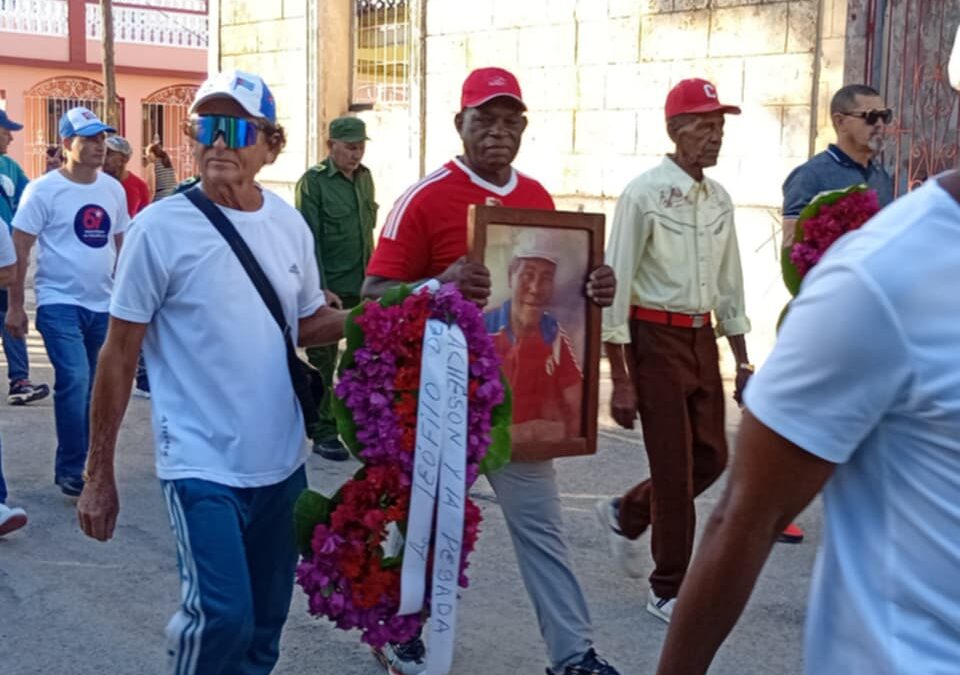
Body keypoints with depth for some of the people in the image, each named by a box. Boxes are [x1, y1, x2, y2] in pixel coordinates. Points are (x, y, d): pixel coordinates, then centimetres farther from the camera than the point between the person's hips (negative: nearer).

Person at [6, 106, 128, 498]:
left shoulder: (113, 189, 6)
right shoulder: (44, 190, -9)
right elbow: (19, 249, -7)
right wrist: (15, 305, -9)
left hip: (103, 304, 5)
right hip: (60, 303, -5)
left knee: (93, 388, 12)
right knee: (74, 383, -16)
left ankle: (78, 462, 28)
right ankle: (70, 470, -1)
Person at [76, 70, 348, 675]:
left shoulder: (290, 225, 2)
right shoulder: (161, 228, -12)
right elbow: (120, 356, -8)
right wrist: (100, 473, -6)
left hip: (282, 460, 5)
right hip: (202, 464, -5)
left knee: (266, 621, 16)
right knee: (222, 615, -15)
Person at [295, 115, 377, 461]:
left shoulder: (365, 178, 9)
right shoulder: (314, 181, -9)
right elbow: (309, 240, -13)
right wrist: (322, 289, -17)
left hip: (362, 288, 6)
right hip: (329, 289, -6)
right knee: (323, 363, 4)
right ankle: (324, 433, 11)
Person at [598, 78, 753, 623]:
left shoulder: (719, 198, 8)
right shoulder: (645, 194, -13)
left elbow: (730, 286, 16)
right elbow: (615, 287, -13)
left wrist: (743, 362, 14)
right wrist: (621, 380, -15)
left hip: (703, 338, 7)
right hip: (656, 338, -7)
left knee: (711, 457, 11)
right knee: (674, 467, -1)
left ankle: (626, 515, 37)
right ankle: (668, 591, 16)